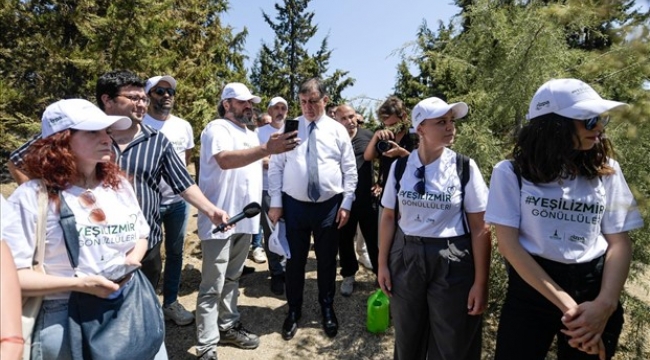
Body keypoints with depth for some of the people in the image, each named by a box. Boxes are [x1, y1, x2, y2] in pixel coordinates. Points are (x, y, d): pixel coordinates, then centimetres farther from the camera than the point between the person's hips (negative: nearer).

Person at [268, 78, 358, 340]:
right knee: (294, 260, 10)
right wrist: (276, 203, -5)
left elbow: (350, 170, 3)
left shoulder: (337, 130, 2)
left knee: (327, 260, 13)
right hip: (294, 205, 0)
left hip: (329, 206, 0)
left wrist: (346, 204, -3)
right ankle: (294, 310, 31)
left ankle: (327, 308, 35)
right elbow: (276, 167, 0)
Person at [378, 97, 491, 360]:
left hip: (452, 261, -2)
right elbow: (389, 217, 4)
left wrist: (480, 282, -9)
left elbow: (480, 227, -8)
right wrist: (382, 264, 4)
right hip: (405, 257, 2)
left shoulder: (465, 167, -9)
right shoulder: (399, 167, -3)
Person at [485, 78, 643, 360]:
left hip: (594, 287, 3)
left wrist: (605, 304, -16)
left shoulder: (606, 170, 3)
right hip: (530, 290, -2)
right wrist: (566, 304, -17)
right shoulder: (511, 172, -7)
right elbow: (508, 244, -12)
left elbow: (619, 242, 1)